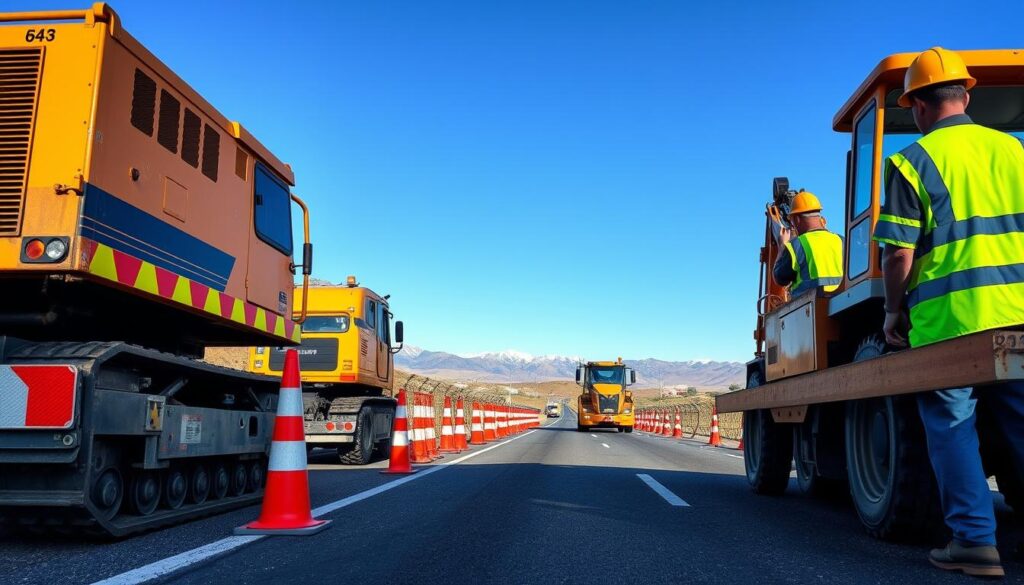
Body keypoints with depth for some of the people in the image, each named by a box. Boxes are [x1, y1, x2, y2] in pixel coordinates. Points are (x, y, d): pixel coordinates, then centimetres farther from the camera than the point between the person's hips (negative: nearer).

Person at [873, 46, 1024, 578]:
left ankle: (975, 540, 7)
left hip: (949, 317, -4)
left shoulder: (913, 161, -4)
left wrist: (893, 312, 4)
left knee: (951, 425, 6)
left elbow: (899, 254, -9)